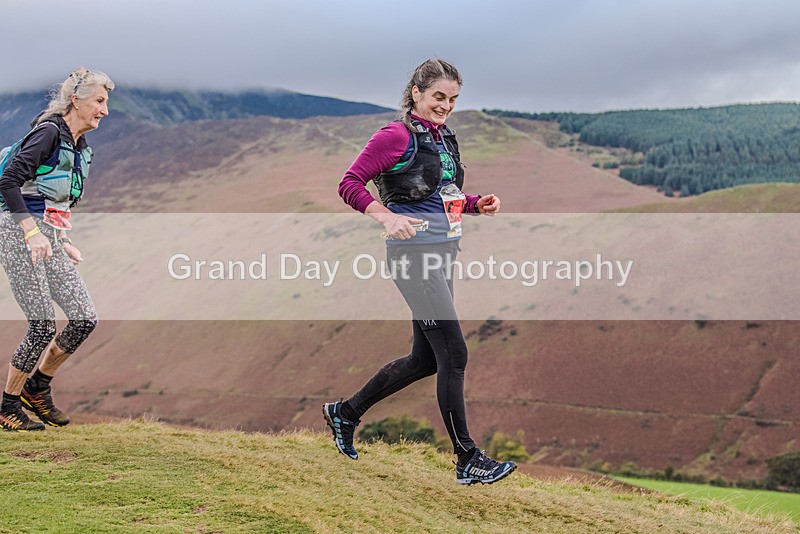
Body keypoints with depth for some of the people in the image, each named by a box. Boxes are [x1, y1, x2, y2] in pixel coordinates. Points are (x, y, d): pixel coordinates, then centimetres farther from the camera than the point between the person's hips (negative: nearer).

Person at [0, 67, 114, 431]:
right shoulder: (49, 133, -11)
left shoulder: (79, 147, 16)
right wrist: (32, 232, -23)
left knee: (84, 319, -1)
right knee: (43, 325, -9)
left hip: (48, 238, 8)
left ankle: (37, 387, 16)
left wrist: (62, 242, 19)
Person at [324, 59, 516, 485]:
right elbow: (349, 184, -12)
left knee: (425, 359, 14)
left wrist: (478, 204, 6)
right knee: (453, 353, -9)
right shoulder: (397, 136, -9)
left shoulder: (444, 138, 16)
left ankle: (345, 412, 30)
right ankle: (467, 460, -1)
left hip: (442, 254, 9)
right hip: (414, 253, -9)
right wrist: (388, 217, -25)